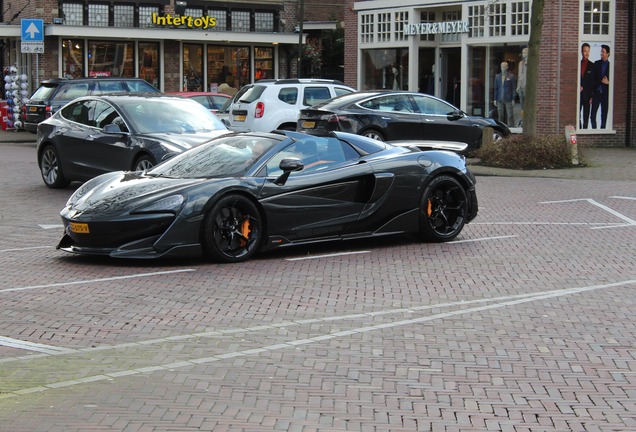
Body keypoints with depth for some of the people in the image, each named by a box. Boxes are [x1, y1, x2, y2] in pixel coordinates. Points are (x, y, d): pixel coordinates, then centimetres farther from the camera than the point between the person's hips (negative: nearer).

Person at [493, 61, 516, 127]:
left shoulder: (511, 76, 2)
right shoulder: (497, 76, 12)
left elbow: (514, 88, 1)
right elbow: (496, 88, 14)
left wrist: (513, 99, -6)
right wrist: (495, 99, 9)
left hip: (508, 99, -3)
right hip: (500, 99, 4)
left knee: (510, 115, -6)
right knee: (500, 116, 4)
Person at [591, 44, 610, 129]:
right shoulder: (596, 63, 7)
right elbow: (593, 78, 6)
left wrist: (608, 82, -17)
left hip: (605, 93, -2)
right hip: (596, 93, 2)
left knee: (604, 116, 5)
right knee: (593, 115, -2)